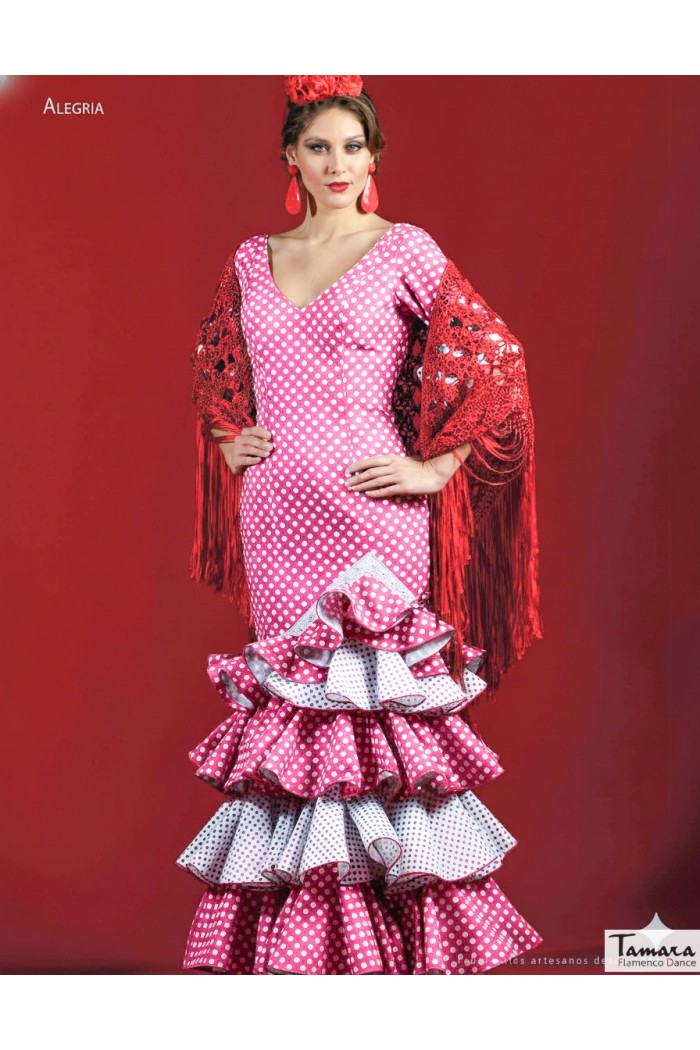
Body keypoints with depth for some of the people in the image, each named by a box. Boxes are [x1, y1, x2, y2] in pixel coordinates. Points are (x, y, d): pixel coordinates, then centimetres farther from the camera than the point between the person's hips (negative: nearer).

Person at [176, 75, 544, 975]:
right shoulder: (252, 260, 12)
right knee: (289, 696, 7)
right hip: (277, 514, 4)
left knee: (371, 690, -4)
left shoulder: (403, 250, -1)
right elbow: (214, 362, 28)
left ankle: (395, 929, 8)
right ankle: (290, 933, 18)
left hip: (368, 512, -4)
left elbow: (493, 358, -4)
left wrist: (433, 469, -7)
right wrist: (227, 439, 12)